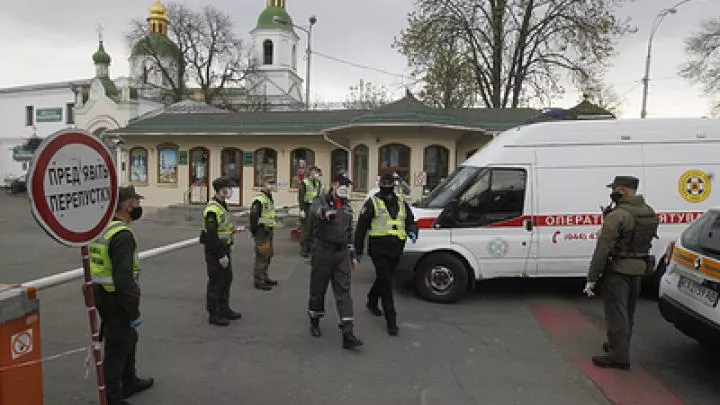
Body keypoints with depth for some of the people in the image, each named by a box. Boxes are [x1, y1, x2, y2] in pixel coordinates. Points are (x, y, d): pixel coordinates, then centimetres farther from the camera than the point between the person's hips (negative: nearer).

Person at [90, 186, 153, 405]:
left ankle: (130, 382, 42)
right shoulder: (123, 234, -23)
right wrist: (134, 311, -21)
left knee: (129, 338, 25)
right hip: (116, 299, -10)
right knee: (117, 348, 5)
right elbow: (124, 277, -27)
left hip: (102, 294, 10)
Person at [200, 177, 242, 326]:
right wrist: (221, 255, -23)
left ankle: (224, 309, 33)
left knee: (227, 279, 19)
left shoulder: (222, 205, 11)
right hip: (215, 252, -10)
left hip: (225, 248, 10)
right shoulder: (212, 209, -21)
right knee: (216, 282, 1)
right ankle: (213, 315, 14)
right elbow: (211, 235, -25)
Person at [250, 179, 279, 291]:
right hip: (262, 232, -10)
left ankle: (264, 277, 31)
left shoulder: (269, 198, 15)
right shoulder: (259, 199, -17)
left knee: (268, 255, 18)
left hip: (269, 230, 10)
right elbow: (253, 216, -22)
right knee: (261, 256, -5)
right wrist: (255, 231, -19)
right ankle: (259, 281, 3)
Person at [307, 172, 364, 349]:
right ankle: (314, 322, 32)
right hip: (323, 250, -4)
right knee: (318, 289, 7)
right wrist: (326, 213, -55)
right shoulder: (322, 201, -5)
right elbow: (314, 210, -32)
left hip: (342, 252, 4)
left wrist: (352, 255, 19)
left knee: (344, 291, -2)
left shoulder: (347, 206, 14)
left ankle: (348, 334, -4)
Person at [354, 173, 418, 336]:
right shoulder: (372, 203, 1)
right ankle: (391, 322, -5)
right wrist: (358, 251, -1)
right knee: (386, 282, -9)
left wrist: (412, 231, -7)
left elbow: (410, 222, 19)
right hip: (379, 248, -5)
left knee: (384, 279, 20)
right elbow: (361, 227, 1)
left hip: (396, 249, 5)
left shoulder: (402, 204, 16)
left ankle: (371, 302, 47)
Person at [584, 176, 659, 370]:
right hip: (639, 270, 8)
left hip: (618, 271, -8)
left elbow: (602, 250, -21)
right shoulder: (650, 213, 6)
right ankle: (618, 346, 34)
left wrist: (592, 278, -17)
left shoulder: (617, 216, -20)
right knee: (627, 313, 19)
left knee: (616, 313, -1)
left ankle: (619, 356, 4)